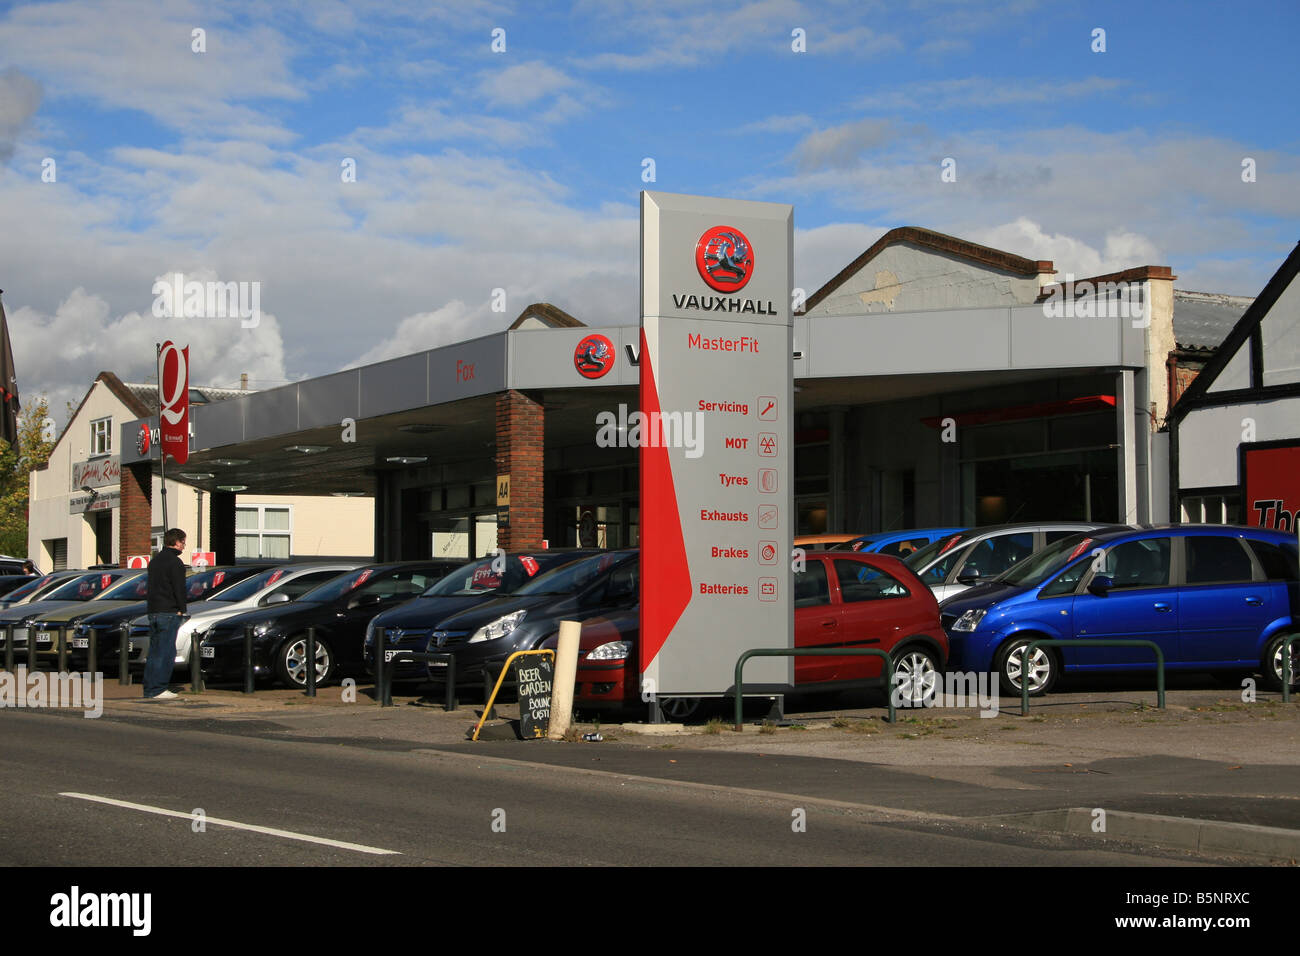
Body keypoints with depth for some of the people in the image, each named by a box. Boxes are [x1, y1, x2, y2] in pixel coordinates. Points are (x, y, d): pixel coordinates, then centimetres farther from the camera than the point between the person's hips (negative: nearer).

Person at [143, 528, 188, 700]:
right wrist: (181, 609, -3)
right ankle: (158, 690, -9)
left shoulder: (154, 560, 16)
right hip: (169, 613, -8)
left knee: (154, 652, 11)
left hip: (153, 612, 8)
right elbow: (179, 589, -14)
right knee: (166, 652, -6)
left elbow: (151, 586, 17)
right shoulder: (174, 562, -10)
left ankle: (149, 689, 10)